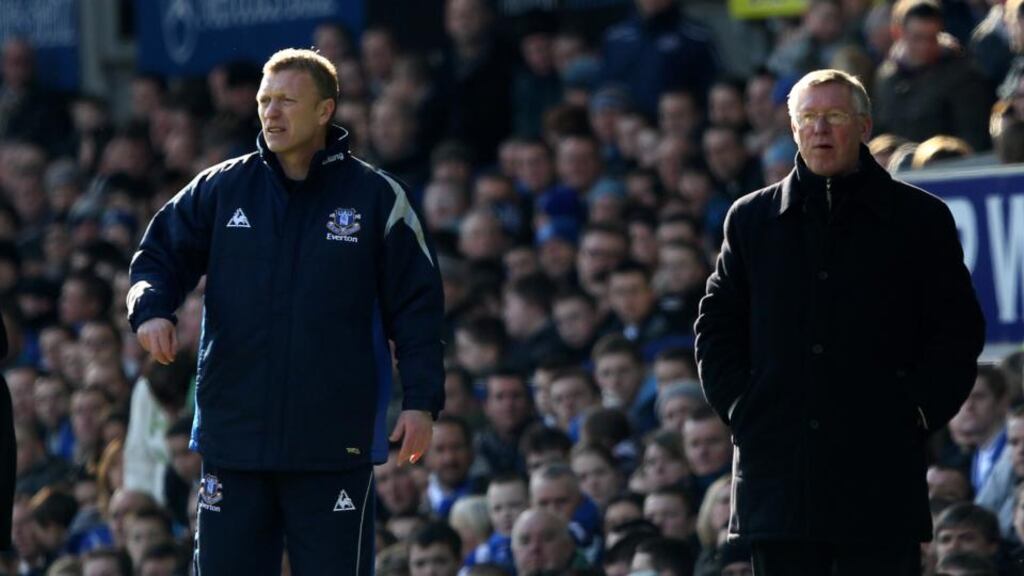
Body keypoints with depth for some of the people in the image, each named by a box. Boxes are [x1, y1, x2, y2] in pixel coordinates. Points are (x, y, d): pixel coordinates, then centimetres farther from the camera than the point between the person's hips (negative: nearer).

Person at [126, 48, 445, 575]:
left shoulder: (377, 197, 1)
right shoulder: (220, 189, 7)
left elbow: (416, 305, 1)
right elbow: (160, 254, 13)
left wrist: (421, 400, -6)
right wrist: (151, 308, -10)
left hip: (336, 444, -3)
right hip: (232, 433, 3)